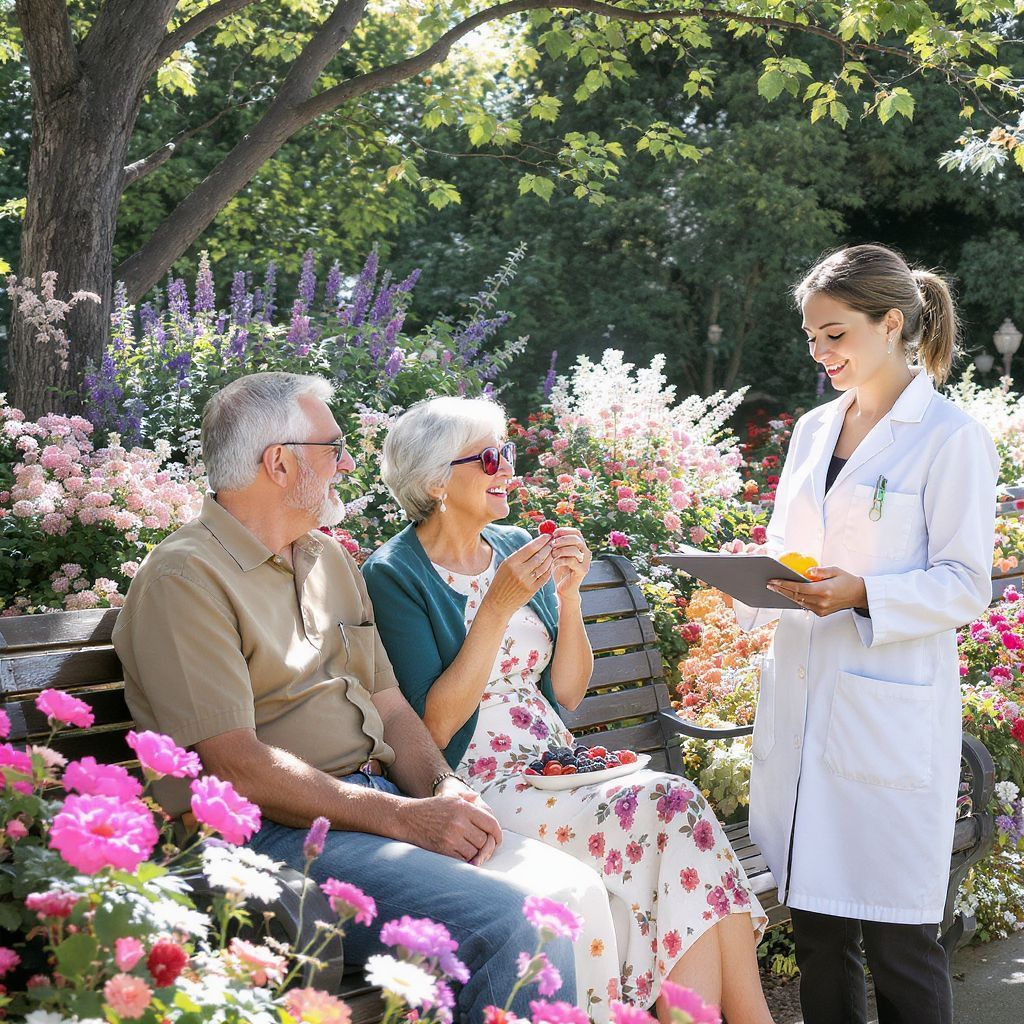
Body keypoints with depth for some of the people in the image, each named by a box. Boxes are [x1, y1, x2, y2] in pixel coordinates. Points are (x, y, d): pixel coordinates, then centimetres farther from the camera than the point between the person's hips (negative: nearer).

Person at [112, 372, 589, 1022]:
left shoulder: (331, 560, 20)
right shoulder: (185, 577, -7)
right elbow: (235, 767, -16)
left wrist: (446, 793, -4)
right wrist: (402, 818, -19)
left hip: (382, 800, 8)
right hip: (275, 830, -8)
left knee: (573, 888, -12)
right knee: (504, 923, -28)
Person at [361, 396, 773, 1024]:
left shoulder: (516, 547, 13)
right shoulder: (394, 576, -5)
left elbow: (567, 693, 12)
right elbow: (433, 727, -14)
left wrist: (567, 595, -3)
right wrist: (500, 605, -17)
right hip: (476, 791, -6)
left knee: (679, 816, -23)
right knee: (671, 805, -25)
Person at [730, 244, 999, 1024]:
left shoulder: (950, 437, -6)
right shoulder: (813, 431, 13)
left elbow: (966, 585, -9)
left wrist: (863, 595, -23)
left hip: (892, 717, -6)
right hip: (801, 703, 6)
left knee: (897, 938, 0)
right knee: (816, 923, 12)